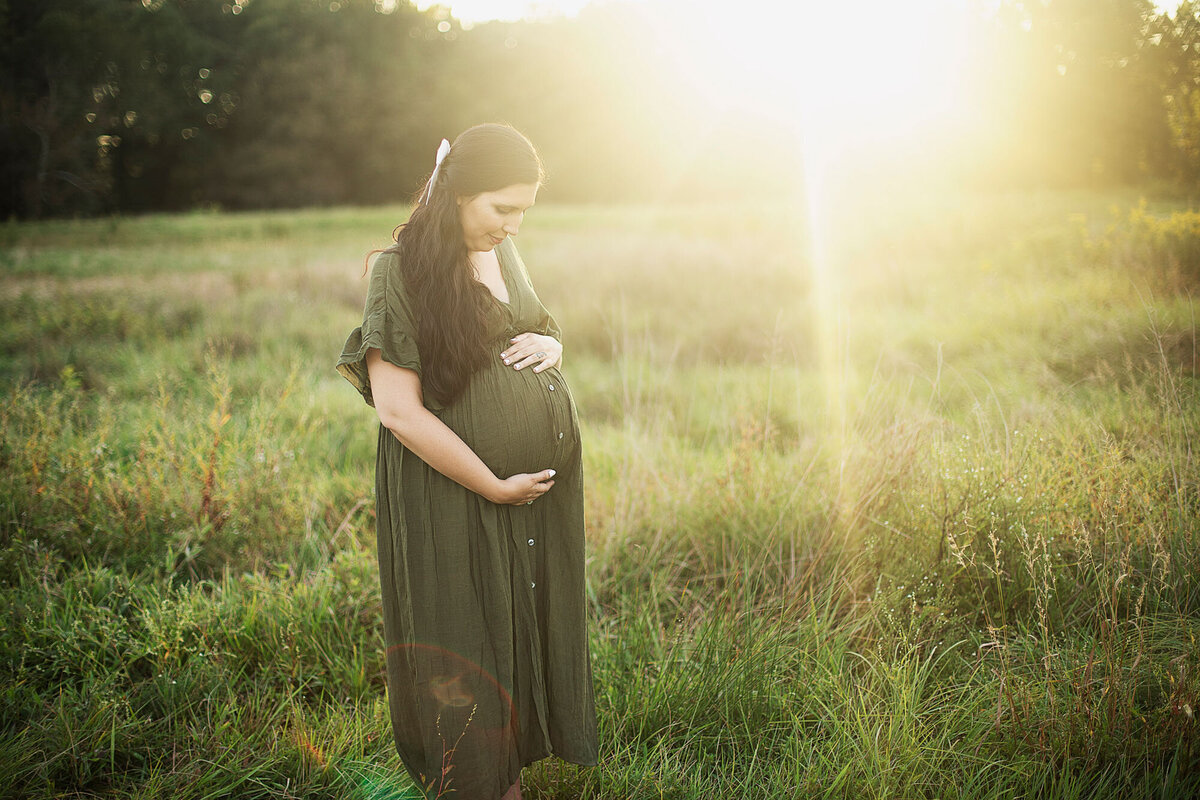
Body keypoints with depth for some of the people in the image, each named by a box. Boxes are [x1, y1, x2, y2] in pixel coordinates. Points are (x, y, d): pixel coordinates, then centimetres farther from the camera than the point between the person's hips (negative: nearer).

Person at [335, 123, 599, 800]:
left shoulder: (502, 251, 7)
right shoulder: (403, 270, -15)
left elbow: (545, 333, 21)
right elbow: (398, 410, -19)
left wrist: (550, 345, -5)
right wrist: (495, 487, -16)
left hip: (538, 493, 7)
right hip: (453, 498, -7)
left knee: (525, 636, 15)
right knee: (468, 654, 4)